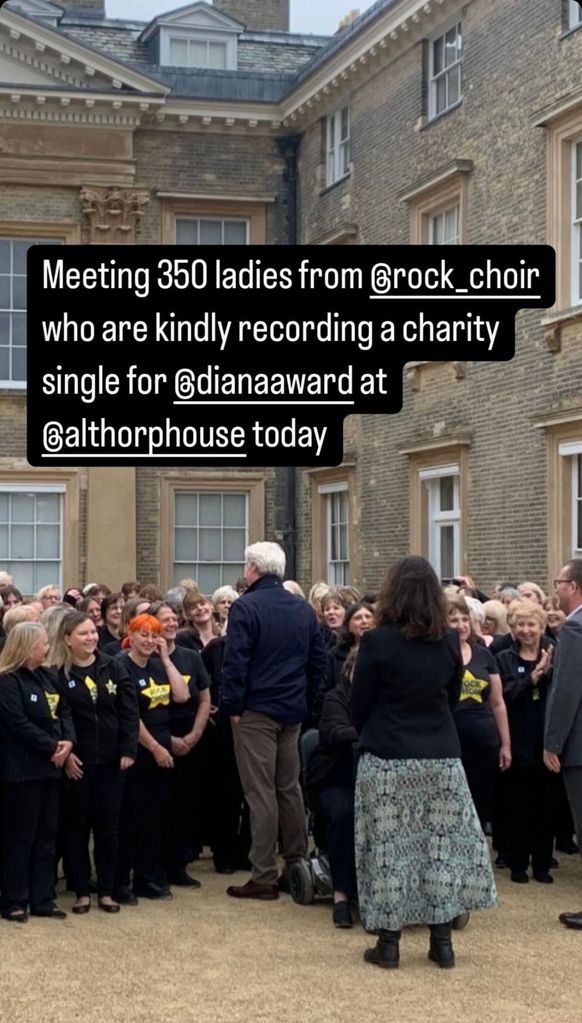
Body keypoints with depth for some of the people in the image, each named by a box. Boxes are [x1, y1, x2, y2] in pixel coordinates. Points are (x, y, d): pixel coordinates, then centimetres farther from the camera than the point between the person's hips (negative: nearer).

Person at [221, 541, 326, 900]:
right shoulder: (303, 608, 7)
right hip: (293, 710, 6)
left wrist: (232, 706, -9)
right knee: (290, 788, 15)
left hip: (256, 711, -6)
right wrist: (305, 700, 15)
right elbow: (318, 659, 9)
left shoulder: (246, 607, -13)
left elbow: (235, 662, -18)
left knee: (261, 792, -3)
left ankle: (265, 877, -2)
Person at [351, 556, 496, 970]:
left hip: (387, 760, -3)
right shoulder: (449, 642, 1)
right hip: (442, 758, 4)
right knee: (443, 843, 9)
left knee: (388, 847, 3)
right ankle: (442, 940, 12)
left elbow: (360, 705, -3)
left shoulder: (377, 641, -11)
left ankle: (389, 942, 7)